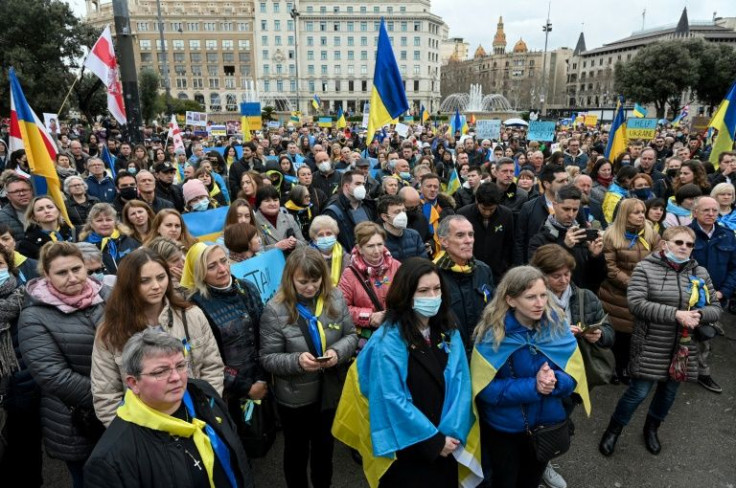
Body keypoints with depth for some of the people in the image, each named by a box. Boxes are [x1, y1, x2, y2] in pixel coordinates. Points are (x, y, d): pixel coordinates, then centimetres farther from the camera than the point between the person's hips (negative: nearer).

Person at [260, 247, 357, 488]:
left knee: (325, 446, 26)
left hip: (330, 391, 3)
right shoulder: (275, 309, -19)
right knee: (297, 450, 21)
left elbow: (351, 335, 0)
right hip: (295, 397, -3)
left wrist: (337, 351, -21)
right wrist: (297, 361, -31)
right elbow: (268, 358, -14)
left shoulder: (335, 298, -9)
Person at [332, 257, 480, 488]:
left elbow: (460, 383, -4)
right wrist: (434, 439, -14)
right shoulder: (387, 341, -18)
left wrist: (452, 432, -14)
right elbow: (392, 399, -19)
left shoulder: (449, 332, -1)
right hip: (407, 448, -5)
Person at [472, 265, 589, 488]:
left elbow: (574, 375, -7)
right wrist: (532, 386, -30)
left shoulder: (557, 325, -12)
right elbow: (487, 389, -21)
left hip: (548, 424, 4)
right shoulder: (492, 333, -24)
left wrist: (555, 381, -28)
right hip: (504, 428, -3)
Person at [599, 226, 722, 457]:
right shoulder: (646, 268, -9)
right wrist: (676, 314, -26)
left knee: (669, 391, 18)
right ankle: (613, 429, 24)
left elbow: (716, 308, 7)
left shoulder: (700, 273, 5)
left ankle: (652, 428, 44)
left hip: (684, 347, 5)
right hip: (651, 347, -4)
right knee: (639, 391, 0)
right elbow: (636, 303, -19)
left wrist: (699, 315, -16)